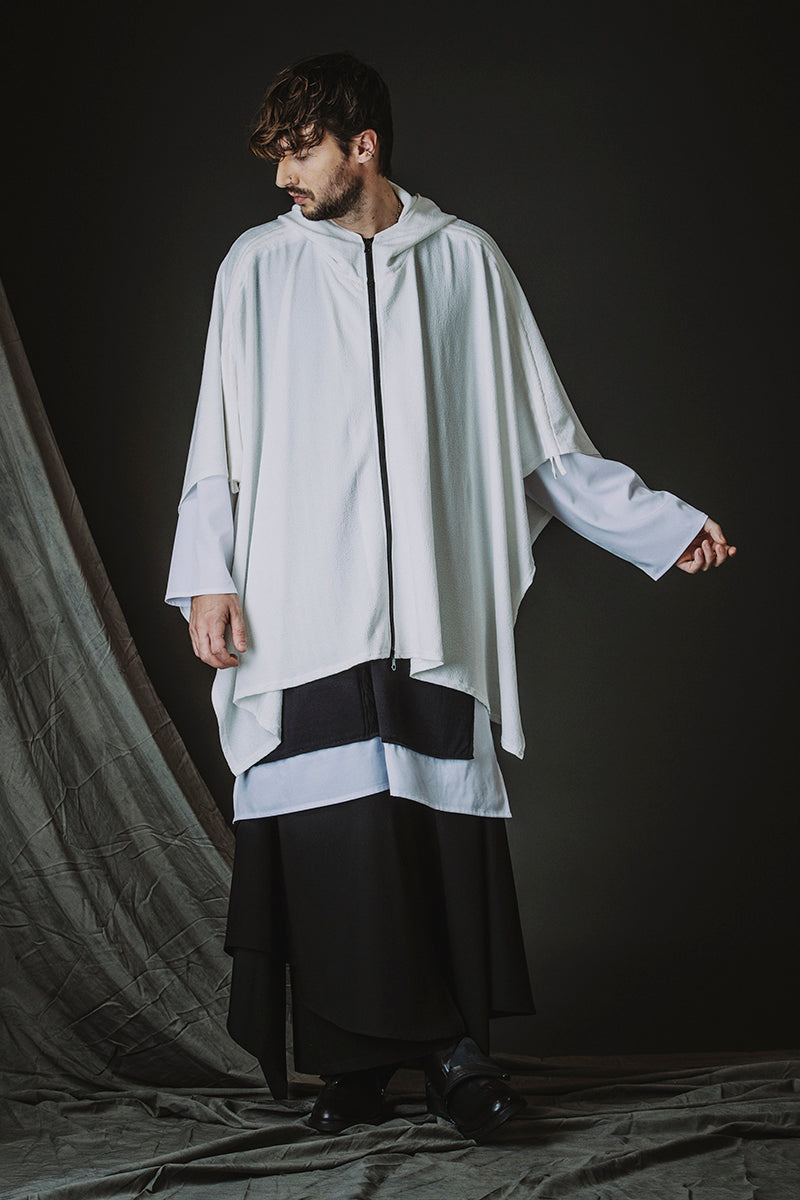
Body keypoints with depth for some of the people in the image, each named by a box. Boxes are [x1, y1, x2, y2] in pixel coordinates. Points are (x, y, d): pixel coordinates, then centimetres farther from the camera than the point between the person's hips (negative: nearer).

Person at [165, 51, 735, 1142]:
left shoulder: (466, 262, 9)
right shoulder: (259, 266, 11)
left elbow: (543, 438, 12)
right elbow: (219, 442, 11)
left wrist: (660, 523, 7)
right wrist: (208, 577, 0)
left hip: (433, 611, 0)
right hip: (304, 617, 0)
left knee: (447, 826, -6)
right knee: (330, 834, -6)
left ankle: (457, 1048, 5)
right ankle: (354, 1061, 4)